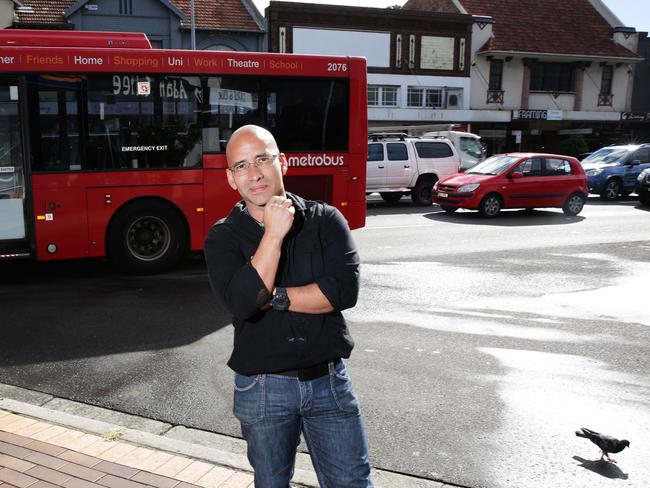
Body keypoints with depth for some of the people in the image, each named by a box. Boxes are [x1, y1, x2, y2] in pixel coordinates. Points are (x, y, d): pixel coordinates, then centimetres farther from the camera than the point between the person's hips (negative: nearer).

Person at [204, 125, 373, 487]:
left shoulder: (326, 219, -4)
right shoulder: (223, 237, -5)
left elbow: (345, 290, -18)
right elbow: (241, 303, -22)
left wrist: (272, 297, -18)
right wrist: (274, 234, -23)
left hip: (329, 379, 0)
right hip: (262, 388, 0)